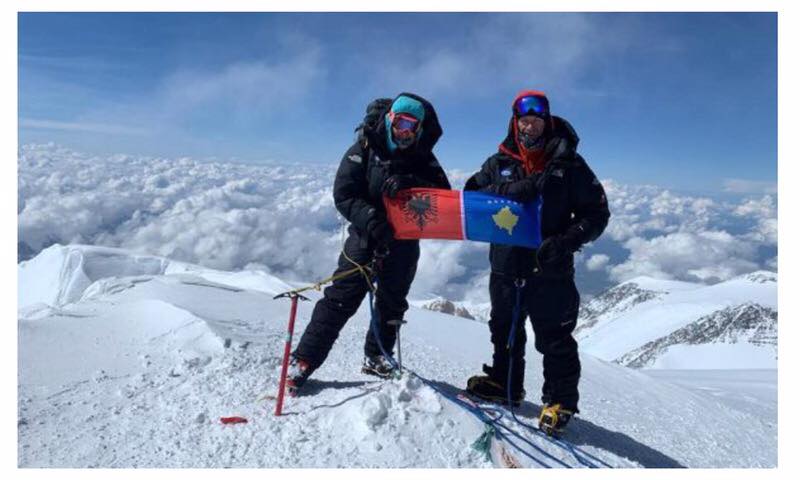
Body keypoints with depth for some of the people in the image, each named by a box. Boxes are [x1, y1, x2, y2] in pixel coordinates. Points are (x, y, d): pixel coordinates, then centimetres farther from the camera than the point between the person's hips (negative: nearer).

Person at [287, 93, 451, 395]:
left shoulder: (423, 159, 2)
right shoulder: (364, 151, -6)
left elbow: (444, 195, -9)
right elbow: (343, 195, -12)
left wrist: (410, 185, -26)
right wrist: (371, 219, -28)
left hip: (404, 241, 4)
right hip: (365, 235, -3)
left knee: (392, 302, 12)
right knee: (342, 298, -8)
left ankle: (376, 358, 30)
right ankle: (304, 360, -1)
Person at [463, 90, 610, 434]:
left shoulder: (569, 164, 0)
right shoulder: (499, 163, 7)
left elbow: (596, 213, -1)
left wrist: (566, 241, -18)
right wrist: (516, 190, -19)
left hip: (550, 270, -3)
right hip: (505, 266, 4)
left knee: (555, 339, 1)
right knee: (504, 332, 18)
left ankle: (561, 400, 17)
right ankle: (504, 383, 36)